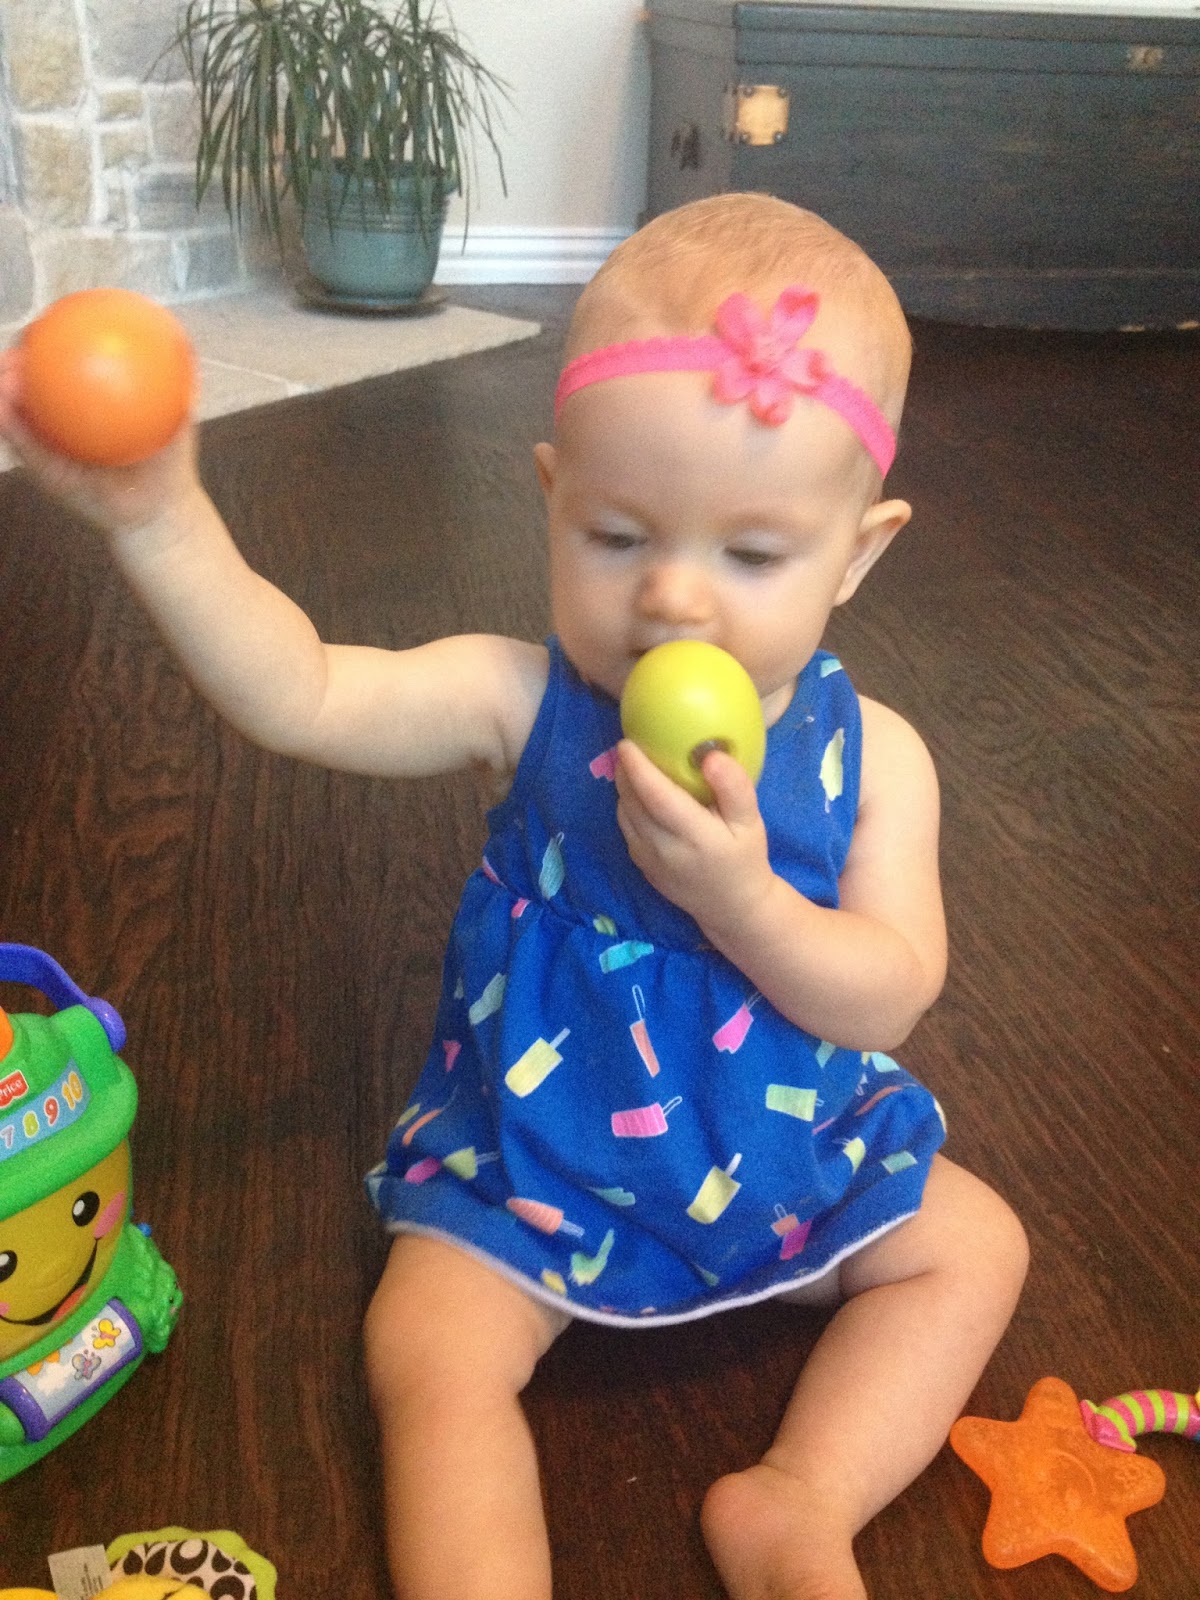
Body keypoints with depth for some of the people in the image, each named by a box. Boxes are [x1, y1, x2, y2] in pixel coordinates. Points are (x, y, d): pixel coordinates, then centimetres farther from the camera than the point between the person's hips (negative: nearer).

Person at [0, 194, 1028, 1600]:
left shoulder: (868, 755, -13)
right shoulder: (525, 702, -15)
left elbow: (889, 1000, -17)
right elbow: (300, 697, -24)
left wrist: (742, 897, -35)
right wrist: (159, 516, -38)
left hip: (788, 1152, 2)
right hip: (529, 1162, -1)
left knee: (974, 1245, -2)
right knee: (429, 1352, -17)